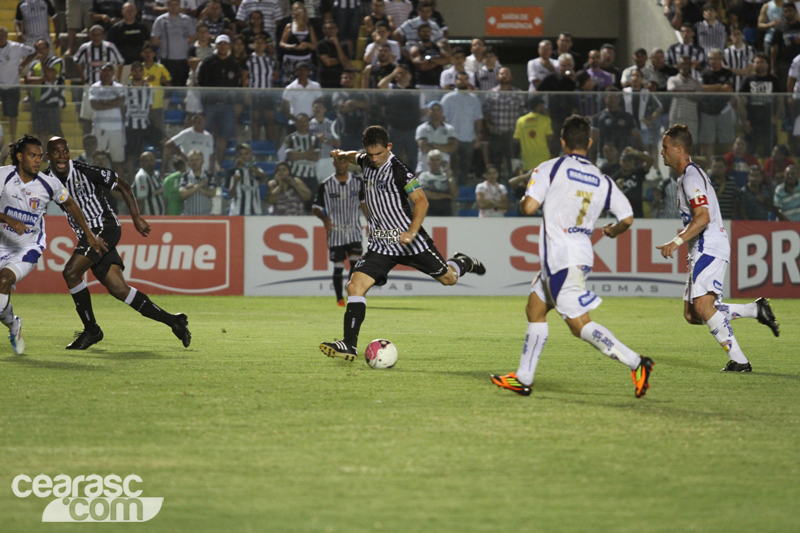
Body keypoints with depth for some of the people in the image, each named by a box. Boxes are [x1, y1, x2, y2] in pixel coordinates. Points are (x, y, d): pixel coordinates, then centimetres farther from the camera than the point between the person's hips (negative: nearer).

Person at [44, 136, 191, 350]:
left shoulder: (85, 172, -11)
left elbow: (123, 186, -5)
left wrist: (136, 217, -8)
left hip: (105, 227, -6)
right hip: (87, 236, 6)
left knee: (71, 272, -21)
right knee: (118, 289, -1)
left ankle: (91, 330, -6)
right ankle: (173, 321, 8)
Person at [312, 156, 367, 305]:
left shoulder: (357, 182, 5)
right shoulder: (325, 185, -2)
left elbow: (362, 202, 19)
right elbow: (316, 207, 1)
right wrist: (325, 219, -17)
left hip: (353, 231, 1)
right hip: (335, 233, -1)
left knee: (356, 262, -14)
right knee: (338, 267, 2)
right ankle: (339, 298, 13)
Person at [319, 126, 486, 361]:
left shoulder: (398, 170, -16)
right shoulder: (367, 162, 4)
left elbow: (421, 201, -18)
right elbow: (356, 157, 30)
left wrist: (412, 231, -30)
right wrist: (342, 155, 8)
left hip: (409, 240, -5)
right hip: (380, 243, 5)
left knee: (448, 278, 9)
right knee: (355, 285, -14)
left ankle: (463, 262, 47)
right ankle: (349, 345, -17)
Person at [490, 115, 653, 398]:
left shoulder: (550, 168, -7)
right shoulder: (602, 181, 7)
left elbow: (529, 206, -14)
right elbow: (627, 218, 2)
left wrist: (524, 197, 10)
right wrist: (612, 231, 25)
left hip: (561, 257, -7)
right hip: (581, 254, 7)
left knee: (580, 325, -8)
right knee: (535, 309, 19)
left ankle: (636, 362, -19)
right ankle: (523, 378, 23)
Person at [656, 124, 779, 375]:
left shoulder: (691, 177, -12)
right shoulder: (687, 176, 21)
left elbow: (703, 218, -23)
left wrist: (676, 242, -26)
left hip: (710, 248, -11)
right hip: (703, 250, 11)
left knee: (702, 305, -22)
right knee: (692, 314, 5)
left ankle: (739, 360, -23)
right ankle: (756, 309, 9)